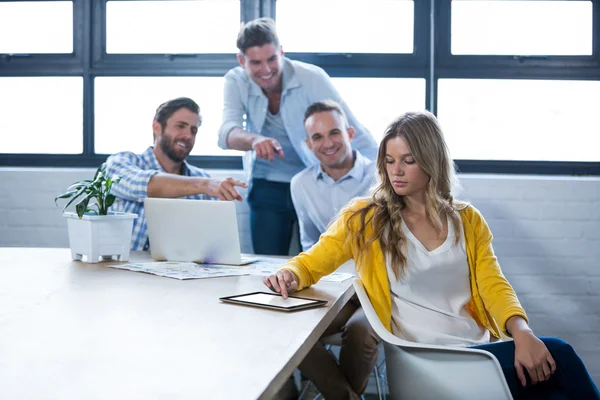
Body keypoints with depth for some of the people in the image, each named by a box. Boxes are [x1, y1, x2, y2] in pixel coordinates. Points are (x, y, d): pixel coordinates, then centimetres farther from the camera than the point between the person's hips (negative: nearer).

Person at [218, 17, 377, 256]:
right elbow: (227, 133, -25)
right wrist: (255, 140, -48)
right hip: (267, 188, 2)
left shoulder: (312, 78, -18)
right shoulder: (236, 82, -10)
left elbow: (354, 132, -18)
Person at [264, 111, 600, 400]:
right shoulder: (365, 219, 4)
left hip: (484, 351, 5)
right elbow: (309, 263, 7)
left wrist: (521, 331, -16)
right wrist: (290, 275, -18)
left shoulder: (468, 220, 14)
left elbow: (493, 285, 4)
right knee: (558, 356, -25)